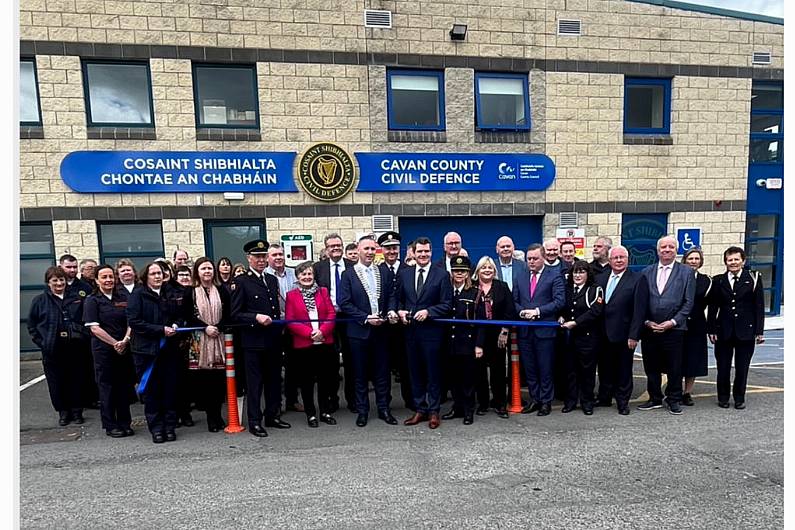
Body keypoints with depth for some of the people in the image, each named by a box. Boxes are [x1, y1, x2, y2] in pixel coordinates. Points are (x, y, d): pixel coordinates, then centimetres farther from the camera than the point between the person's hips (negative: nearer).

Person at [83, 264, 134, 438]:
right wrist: (114, 343, -13)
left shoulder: (123, 298, 9)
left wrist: (125, 340, -10)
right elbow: (94, 327, -10)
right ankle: (110, 425, 15)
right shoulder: (92, 301, -2)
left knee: (124, 386, 8)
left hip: (124, 349, 4)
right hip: (103, 350, -4)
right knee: (107, 387, 5)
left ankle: (125, 423, 19)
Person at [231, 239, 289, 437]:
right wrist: (256, 317, -20)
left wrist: (279, 323, 9)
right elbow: (235, 314, -10)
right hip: (254, 341, -6)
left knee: (274, 380, 15)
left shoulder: (272, 280, 13)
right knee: (254, 382, 4)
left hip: (274, 340, 6)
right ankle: (254, 422, 15)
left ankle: (272, 416, 28)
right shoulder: (241, 282, -6)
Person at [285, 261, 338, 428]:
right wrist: (309, 333, -15)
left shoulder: (323, 291, 9)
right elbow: (290, 320, -5)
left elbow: (331, 313, 3)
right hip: (303, 344, -2)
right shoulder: (291, 295, 2)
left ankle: (325, 411, 24)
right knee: (307, 381, 6)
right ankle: (311, 414, 20)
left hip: (325, 342, 2)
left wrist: (323, 331, -13)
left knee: (326, 378, 9)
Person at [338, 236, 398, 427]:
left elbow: (390, 298, 9)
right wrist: (366, 318, -15)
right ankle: (362, 410, 20)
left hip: (380, 330, 3)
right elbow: (344, 303, -8)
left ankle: (384, 408, 22)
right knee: (360, 374, 8)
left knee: (382, 372, 9)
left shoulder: (383, 273, 8)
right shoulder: (348, 275, -2)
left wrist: (384, 316, -8)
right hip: (359, 331, -2)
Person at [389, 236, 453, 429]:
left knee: (432, 372, 6)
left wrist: (428, 312, -17)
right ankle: (420, 409, 25)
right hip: (410, 330, 4)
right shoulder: (404, 274, 8)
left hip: (431, 330, -4)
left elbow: (447, 305, -5)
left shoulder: (442, 275, -3)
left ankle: (433, 411, 19)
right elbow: (396, 297, 14)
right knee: (415, 371, 12)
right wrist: (397, 311, -5)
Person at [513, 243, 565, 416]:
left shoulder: (554, 276, -1)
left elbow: (559, 301, -10)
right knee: (529, 368, 12)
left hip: (545, 329, -4)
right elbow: (514, 301, 12)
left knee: (545, 368, 5)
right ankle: (534, 399, 26)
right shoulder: (520, 277, 12)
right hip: (525, 330, 4)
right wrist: (521, 311, -9)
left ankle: (546, 401, 19)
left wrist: (538, 311, -16)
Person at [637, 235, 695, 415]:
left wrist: (672, 322, -11)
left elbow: (688, 303, -2)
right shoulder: (646, 272, 8)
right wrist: (646, 321, -4)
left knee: (675, 368, 7)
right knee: (651, 367, 11)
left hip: (674, 329, -2)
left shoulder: (686, 272, 2)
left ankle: (674, 400, 24)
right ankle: (655, 399, 26)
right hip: (649, 328, 2)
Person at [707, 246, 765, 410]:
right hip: (724, 331, 1)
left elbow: (759, 307, 0)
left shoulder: (753, 278, 1)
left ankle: (739, 398, 24)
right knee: (723, 367, 8)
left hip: (746, 331, -1)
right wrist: (711, 329, 0)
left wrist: (759, 331, -4)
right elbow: (713, 307, 5)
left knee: (742, 368, 8)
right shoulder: (718, 280, 4)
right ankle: (723, 397, 22)